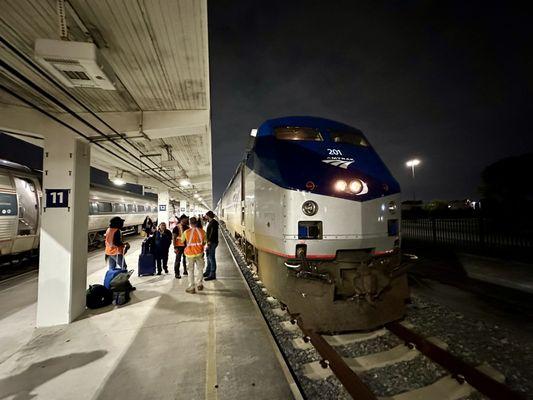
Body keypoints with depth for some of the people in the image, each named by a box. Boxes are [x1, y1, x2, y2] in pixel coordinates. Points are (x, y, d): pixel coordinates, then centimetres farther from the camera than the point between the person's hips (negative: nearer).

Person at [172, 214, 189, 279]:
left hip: (186, 245, 5)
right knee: (178, 260, 1)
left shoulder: (187, 227, 7)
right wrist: (175, 247, -14)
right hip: (179, 246, -5)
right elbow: (174, 238, -8)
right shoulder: (176, 228, -7)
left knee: (186, 259, 13)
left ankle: (185, 271, 28)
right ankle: (176, 273, 10)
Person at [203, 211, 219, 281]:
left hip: (212, 243, -10)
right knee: (208, 257, 18)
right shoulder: (210, 222, 13)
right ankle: (207, 272, 30)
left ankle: (212, 275, 3)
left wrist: (208, 244, -23)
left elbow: (212, 234, -22)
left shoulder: (213, 223, -17)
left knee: (211, 258, -5)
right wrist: (208, 243, 16)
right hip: (209, 242, 10)